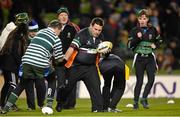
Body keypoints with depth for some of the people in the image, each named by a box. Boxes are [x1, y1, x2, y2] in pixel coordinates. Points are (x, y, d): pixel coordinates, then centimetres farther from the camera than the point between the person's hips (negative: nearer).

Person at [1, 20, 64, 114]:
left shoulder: (40, 32, 21)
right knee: (52, 80, 22)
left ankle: (6, 107, 10)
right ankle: (49, 105, 11)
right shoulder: (56, 39, 6)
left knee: (22, 84, 21)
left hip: (27, 61, 4)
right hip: (41, 63, -4)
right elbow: (59, 59, 11)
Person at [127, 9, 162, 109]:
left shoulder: (152, 30, 6)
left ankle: (144, 98, 5)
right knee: (139, 81, -3)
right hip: (139, 58, -2)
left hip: (150, 58, 2)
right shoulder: (135, 31, 1)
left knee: (151, 80, -11)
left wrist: (156, 45, 2)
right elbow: (130, 45, -5)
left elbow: (159, 40, 22)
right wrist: (137, 38, -19)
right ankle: (136, 102, 8)